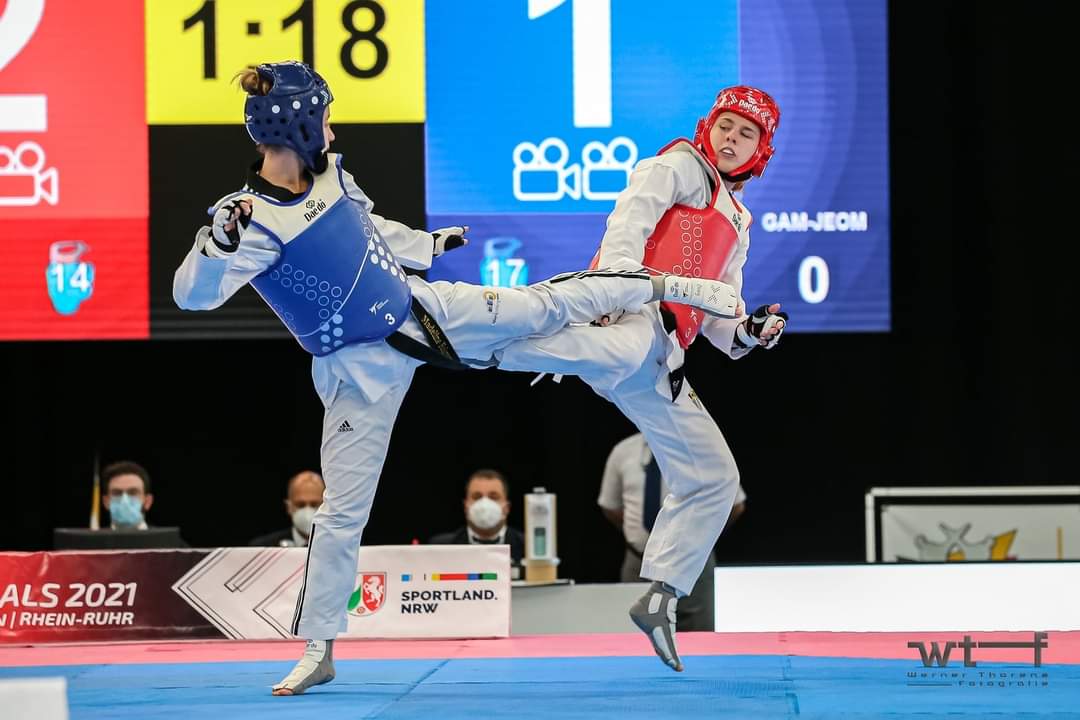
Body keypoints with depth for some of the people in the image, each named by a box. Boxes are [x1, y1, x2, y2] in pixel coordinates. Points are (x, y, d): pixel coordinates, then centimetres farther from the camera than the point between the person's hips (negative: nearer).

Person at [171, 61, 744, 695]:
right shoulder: (255, 220, -27)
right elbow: (193, 295, -38)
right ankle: (318, 652, 11)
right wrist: (219, 240, -57)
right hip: (362, 368, -5)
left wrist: (426, 244, 34)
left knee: (545, 305, 8)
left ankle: (665, 286, 29)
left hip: (422, 309, 5)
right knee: (344, 507, -1)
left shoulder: (329, 173, -4)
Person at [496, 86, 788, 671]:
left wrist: (748, 333, 11)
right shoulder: (679, 168, 11)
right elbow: (628, 224, -8)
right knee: (628, 351, -45)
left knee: (712, 477, 8)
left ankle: (660, 597, 11)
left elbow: (717, 314, 34)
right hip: (631, 316, -9)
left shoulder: (736, 224, 35)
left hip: (660, 363, 9)